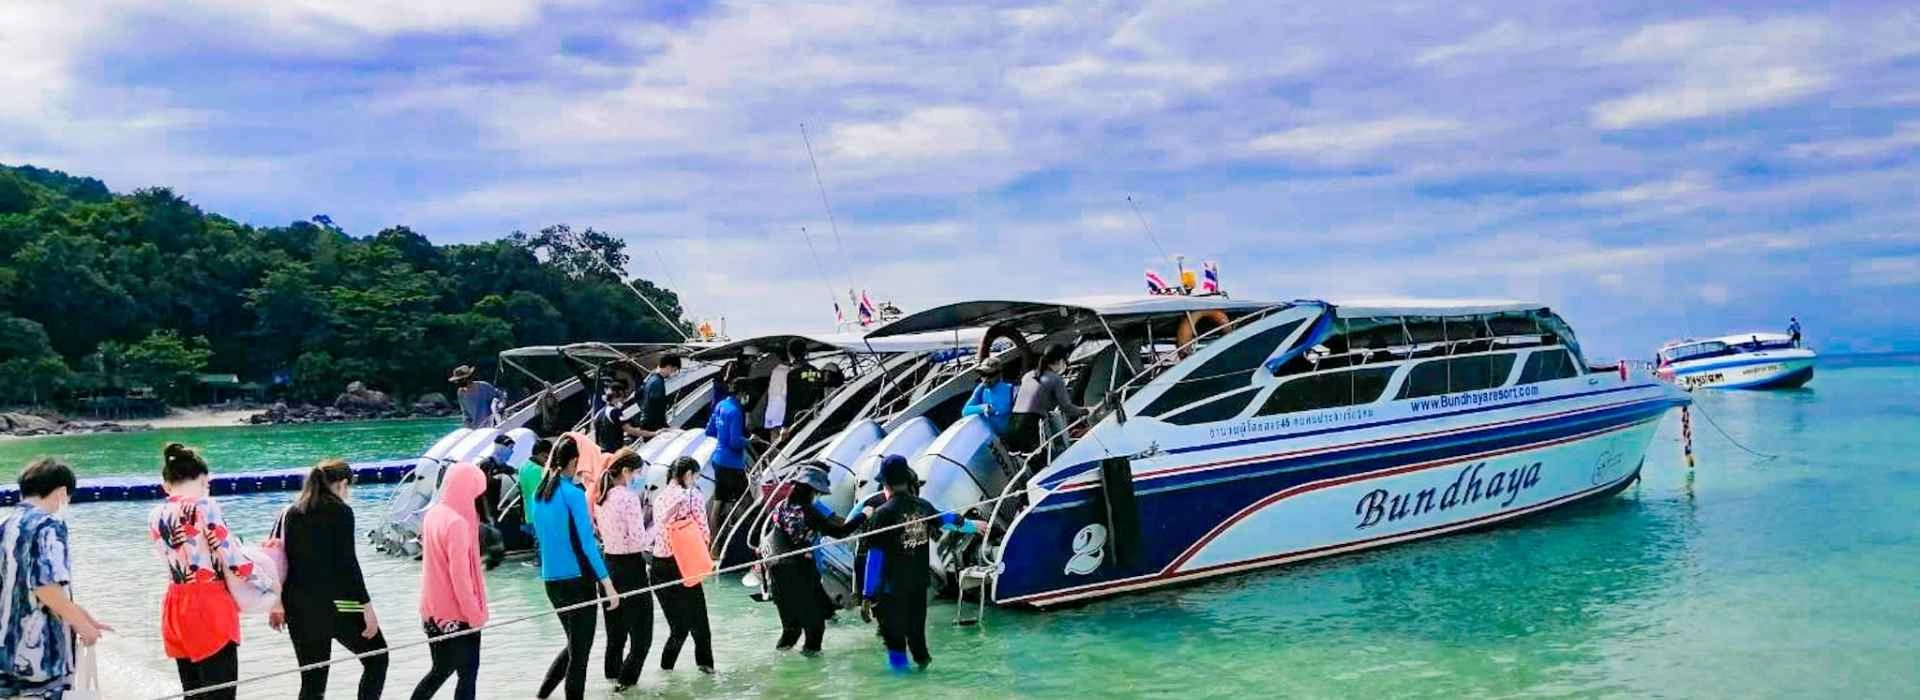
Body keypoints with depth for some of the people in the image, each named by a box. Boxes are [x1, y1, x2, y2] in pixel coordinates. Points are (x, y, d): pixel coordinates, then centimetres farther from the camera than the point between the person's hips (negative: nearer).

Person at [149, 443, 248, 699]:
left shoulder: (156, 516, 8)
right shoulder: (204, 506, -12)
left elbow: (178, 560, 9)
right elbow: (230, 558, -11)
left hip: (176, 608, 7)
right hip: (210, 607, -7)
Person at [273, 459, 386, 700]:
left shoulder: (290, 513, 11)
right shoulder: (340, 512, -7)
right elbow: (347, 563, -14)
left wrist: (276, 604, 20)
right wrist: (366, 606, -13)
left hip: (298, 607, 6)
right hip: (335, 604, -6)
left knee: (312, 680, 12)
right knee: (376, 658, 12)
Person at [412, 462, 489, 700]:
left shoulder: (433, 514, 5)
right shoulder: (457, 523, -21)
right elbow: (460, 575, -22)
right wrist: (475, 613, -16)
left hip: (433, 611, 8)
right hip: (458, 614, -8)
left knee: (440, 671, 20)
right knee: (468, 675, 3)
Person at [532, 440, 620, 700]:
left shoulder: (540, 493, 7)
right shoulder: (573, 493, -14)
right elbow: (587, 544, -16)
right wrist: (608, 585, -14)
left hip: (551, 580, 7)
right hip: (577, 580, -7)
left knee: (574, 644, 20)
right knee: (580, 651, 3)